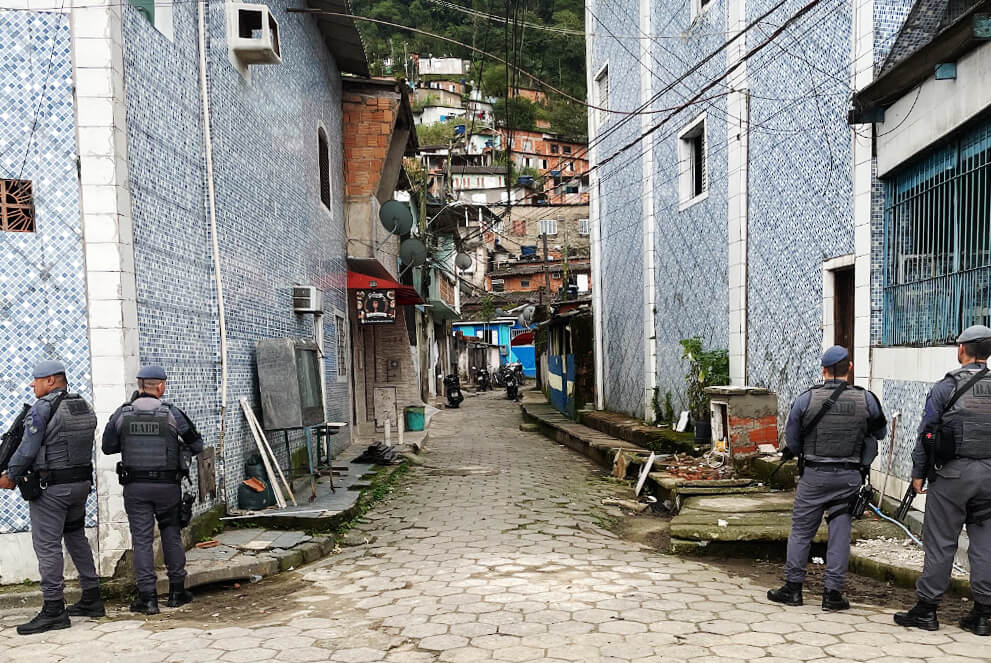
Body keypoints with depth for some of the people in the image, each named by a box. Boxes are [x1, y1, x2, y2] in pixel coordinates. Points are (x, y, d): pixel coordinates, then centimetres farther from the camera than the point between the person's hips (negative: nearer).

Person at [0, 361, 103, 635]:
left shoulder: (42, 408, -13)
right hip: (81, 482, 8)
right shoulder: (85, 407, 9)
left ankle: (53, 610, 0)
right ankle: (92, 599, 23)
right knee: (77, 538, 18)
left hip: (50, 487, -8)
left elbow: (27, 450, -12)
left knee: (47, 545, -2)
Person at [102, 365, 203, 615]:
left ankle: (147, 597, 3)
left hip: (135, 486, 1)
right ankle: (177, 591, 19)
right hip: (168, 484, 0)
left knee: (142, 539, 4)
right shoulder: (171, 413, -6)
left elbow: (107, 447, 9)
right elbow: (197, 445, 1)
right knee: (171, 535, 13)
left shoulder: (122, 413, -2)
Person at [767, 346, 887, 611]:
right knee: (840, 532, 9)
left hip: (814, 475, -1)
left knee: (801, 529, 10)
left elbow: (792, 441, 0)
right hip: (850, 477, 1)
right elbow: (880, 432, 13)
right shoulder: (866, 400, -4)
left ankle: (793, 587, 17)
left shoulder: (806, 399, -7)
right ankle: (833, 593, 12)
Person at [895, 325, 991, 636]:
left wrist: (918, 473, 1)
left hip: (953, 473, -4)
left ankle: (927, 609, 8)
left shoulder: (946, 387, -7)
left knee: (940, 541, 2)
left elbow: (926, 432, -6)